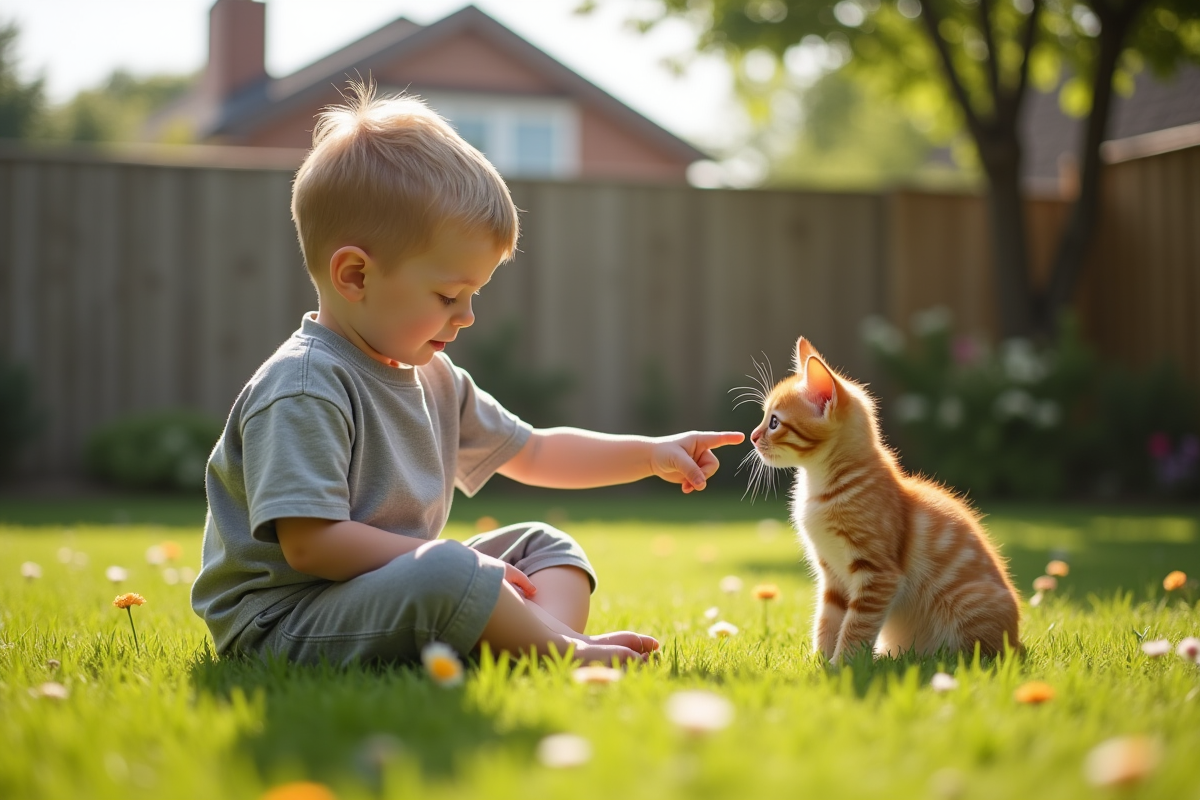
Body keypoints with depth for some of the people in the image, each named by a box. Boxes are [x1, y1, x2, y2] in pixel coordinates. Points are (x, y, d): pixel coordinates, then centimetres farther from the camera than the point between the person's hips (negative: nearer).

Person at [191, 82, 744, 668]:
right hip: (279, 625, -10)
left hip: (401, 601, 10)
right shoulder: (304, 389, -19)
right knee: (447, 572, -35)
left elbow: (531, 453, 24)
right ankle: (566, 651, -17)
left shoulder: (432, 378, 12)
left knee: (543, 545, 10)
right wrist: (461, 570, -22)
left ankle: (556, 632, -21)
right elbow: (309, 542, -27)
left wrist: (651, 454, 16)